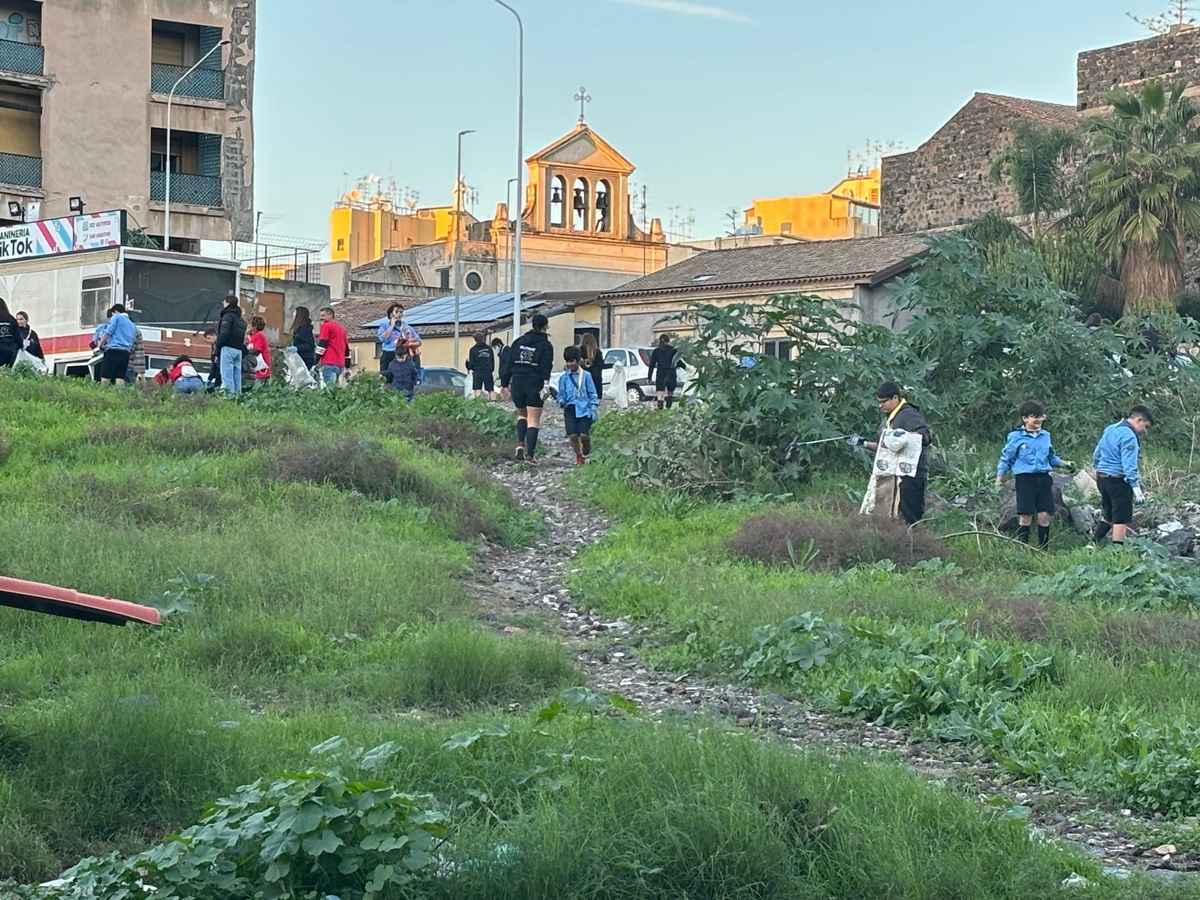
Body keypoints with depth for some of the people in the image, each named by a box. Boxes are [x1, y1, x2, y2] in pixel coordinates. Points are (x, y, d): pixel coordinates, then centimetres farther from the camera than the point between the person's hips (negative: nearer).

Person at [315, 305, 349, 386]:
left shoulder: (326, 325, -2)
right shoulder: (341, 327, 22)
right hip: (340, 364, 8)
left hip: (329, 364, -8)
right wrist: (346, 368, 25)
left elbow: (322, 344, -10)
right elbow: (347, 348, 23)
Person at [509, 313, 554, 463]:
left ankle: (520, 444, 4)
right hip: (535, 385, -4)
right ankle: (529, 454, -8)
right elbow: (546, 368, -13)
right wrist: (545, 386, -18)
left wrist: (507, 383, 14)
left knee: (522, 414, 23)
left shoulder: (519, 341, 10)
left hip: (517, 383, 4)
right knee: (533, 420, 0)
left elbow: (509, 363, 10)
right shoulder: (546, 345, -3)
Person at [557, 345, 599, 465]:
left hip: (584, 409, -2)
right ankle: (578, 455, 15)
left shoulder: (586, 375, 4)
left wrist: (593, 409, -1)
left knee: (584, 435, -12)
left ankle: (587, 454, 16)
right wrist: (561, 401, -8)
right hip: (570, 409, 2)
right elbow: (561, 393, 14)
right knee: (572, 435, -8)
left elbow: (592, 394, 6)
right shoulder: (563, 377, 9)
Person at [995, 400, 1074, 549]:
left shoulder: (1045, 435, 13)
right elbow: (1006, 458, 6)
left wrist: (1064, 463, 15)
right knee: (1026, 516, -6)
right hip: (1025, 479, -4)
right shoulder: (1016, 437, 0)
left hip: (1044, 478, 4)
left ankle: (1043, 550, 10)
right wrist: (1000, 476, 0)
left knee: (1044, 515, 1)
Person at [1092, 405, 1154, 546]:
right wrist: (1136, 488, -23)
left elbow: (1096, 456, 20)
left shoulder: (1110, 429, 13)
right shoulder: (1129, 437, -16)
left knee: (1107, 515, 18)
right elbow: (1129, 465, -22)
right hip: (1118, 480, -9)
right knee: (1121, 519, -2)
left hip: (1101, 477, 9)